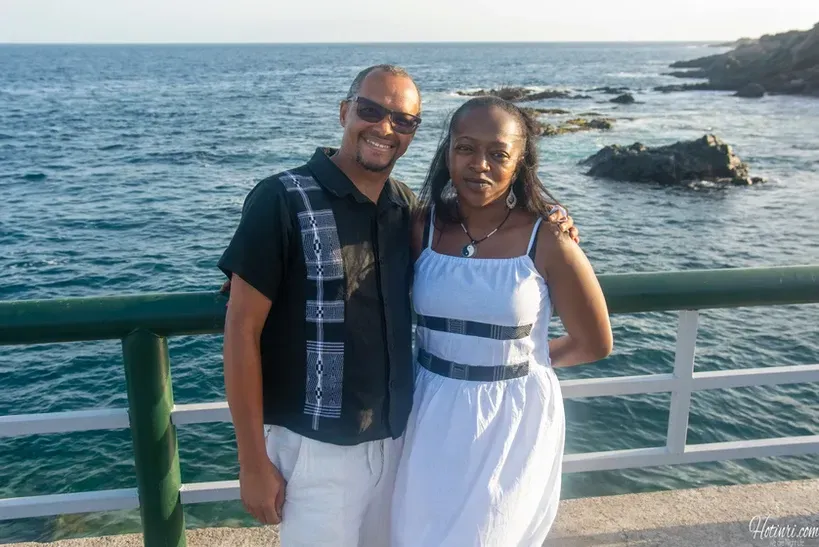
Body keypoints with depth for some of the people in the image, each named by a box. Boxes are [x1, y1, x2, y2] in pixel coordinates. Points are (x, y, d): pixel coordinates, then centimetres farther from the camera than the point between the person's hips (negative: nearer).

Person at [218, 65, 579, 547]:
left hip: (393, 439, 5)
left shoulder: (408, 207, 1)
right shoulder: (283, 200, -14)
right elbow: (242, 332, -12)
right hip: (314, 447, -5)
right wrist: (253, 461, -12)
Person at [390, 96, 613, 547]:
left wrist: (521, 358, 8)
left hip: (513, 424, -2)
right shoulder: (422, 227, -6)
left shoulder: (547, 241, -13)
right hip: (432, 420, 3)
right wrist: (451, 361, -6)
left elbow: (594, 345, -2)